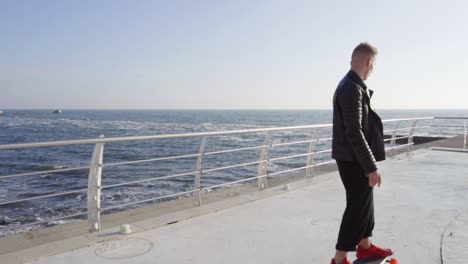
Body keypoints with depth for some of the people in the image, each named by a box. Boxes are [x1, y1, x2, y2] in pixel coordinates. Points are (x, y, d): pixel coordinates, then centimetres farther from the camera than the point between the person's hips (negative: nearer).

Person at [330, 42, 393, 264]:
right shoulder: (352, 89, -22)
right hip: (353, 159, -10)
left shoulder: (350, 86, 11)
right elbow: (354, 133, -26)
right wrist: (371, 167, -24)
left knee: (364, 201, 21)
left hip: (352, 157, 10)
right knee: (357, 206, 0)